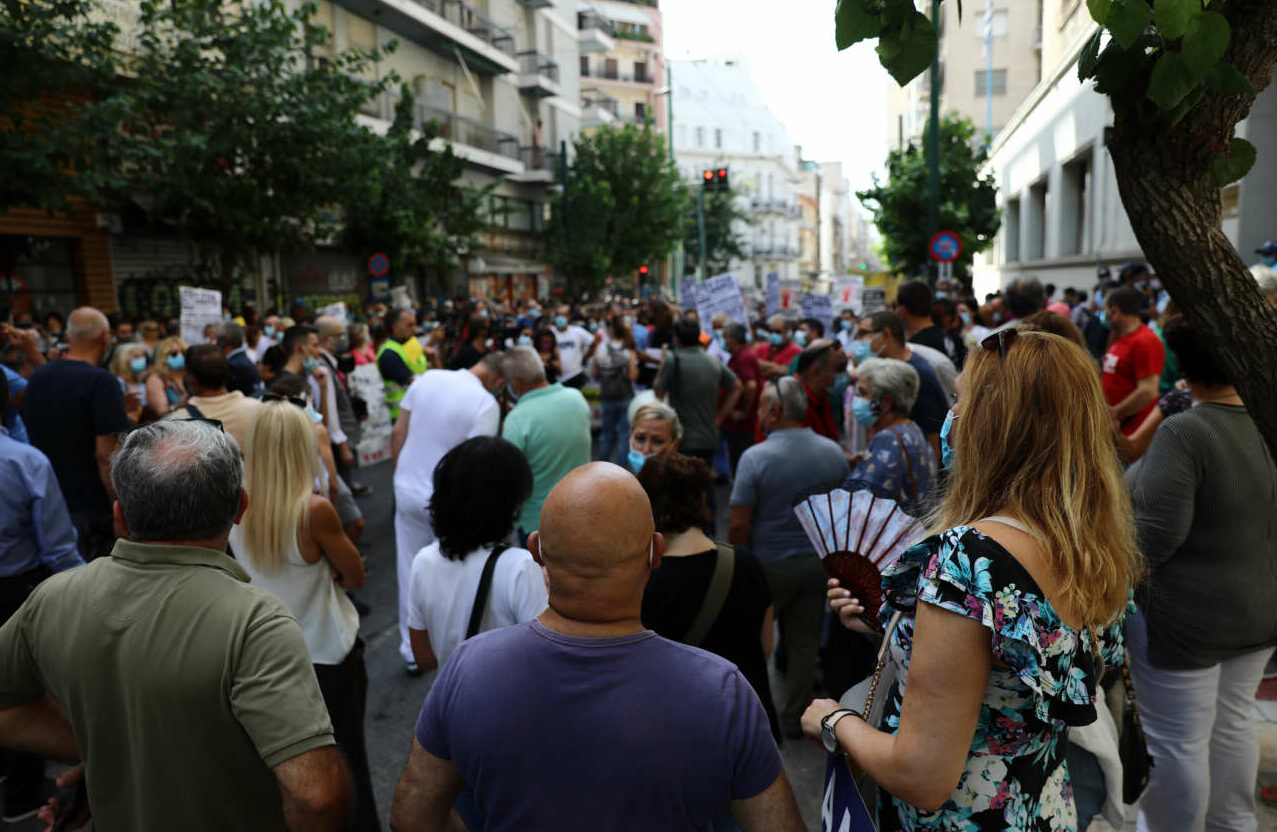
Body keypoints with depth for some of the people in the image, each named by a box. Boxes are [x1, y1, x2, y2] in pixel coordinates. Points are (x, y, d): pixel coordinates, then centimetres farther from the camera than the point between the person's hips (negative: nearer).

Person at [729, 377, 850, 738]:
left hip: (770, 565, -4)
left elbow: (738, 525, -17)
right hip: (818, 561, 4)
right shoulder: (834, 453, -3)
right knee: (805, 644, 14)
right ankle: (794, 719, 26)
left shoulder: (755, 458, -18)